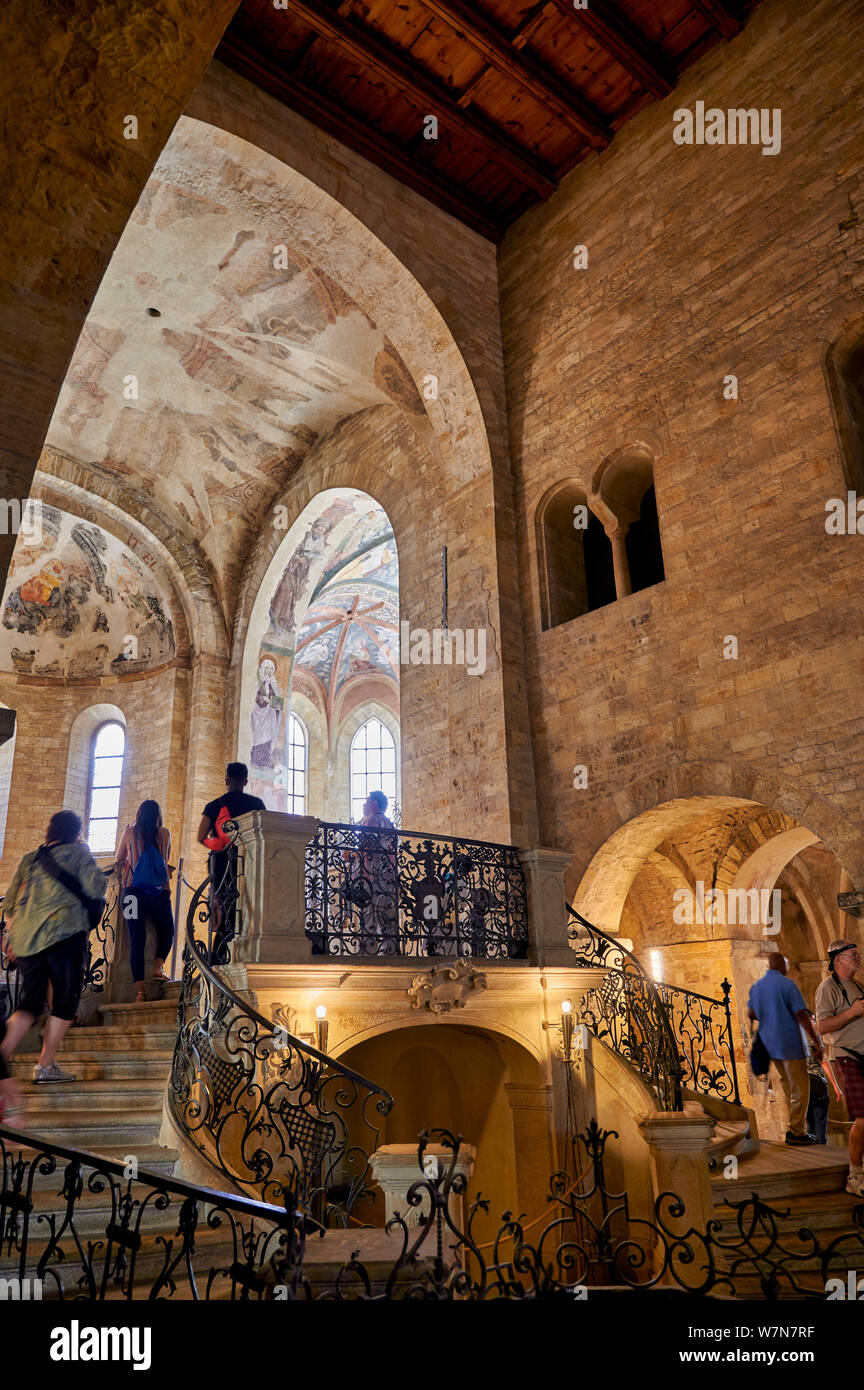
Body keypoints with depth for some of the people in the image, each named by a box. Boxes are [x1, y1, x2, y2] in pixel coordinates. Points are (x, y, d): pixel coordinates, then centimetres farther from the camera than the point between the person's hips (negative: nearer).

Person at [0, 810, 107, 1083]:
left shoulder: (29, 859, 18)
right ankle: (46, 1065, 6)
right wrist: (91, 864, 11)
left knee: (29, 1003, 14)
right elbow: (96, 889, -6)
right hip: (63, 934, -6)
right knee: (65, 1002, 6)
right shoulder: (77, 853, 2)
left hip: (25, 938, 6)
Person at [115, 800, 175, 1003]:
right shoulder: (165, 833, 8)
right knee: (167, 931, 22)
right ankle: (158, 966, -1)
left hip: (133, 889, 0)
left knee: (137, 939, -2)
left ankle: (140, 990, -9)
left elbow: (119, 859, 22)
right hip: (160, 891, 0)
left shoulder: (130, 832, 7)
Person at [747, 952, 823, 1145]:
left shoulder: (756, 986, 10)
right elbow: (802, 1015, -15)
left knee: (789, 1087, 17)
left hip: (770, 1044, 8)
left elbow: (751, 1014, 16)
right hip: (790, 1043, -8)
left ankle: (800, 1128, 23)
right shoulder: (786, 984, -12)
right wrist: (816, 1041, -11)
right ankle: (796, 1132, 2)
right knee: (800, 1088, 1)